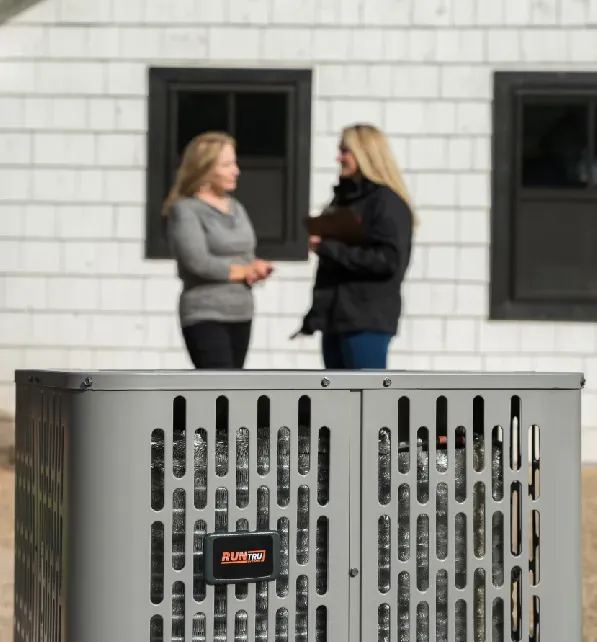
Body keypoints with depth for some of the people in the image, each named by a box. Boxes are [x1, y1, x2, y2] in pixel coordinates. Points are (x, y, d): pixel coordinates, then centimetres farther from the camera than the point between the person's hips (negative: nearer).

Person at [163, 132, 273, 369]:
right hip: (204, 316, -7)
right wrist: (244, 270, -6)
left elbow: (248, 256, 15)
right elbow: (199, 262, -20)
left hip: (241, 314, 7)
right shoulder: (185, 210, -9)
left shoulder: (236, 208, 15)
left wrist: (255, 271, -11)